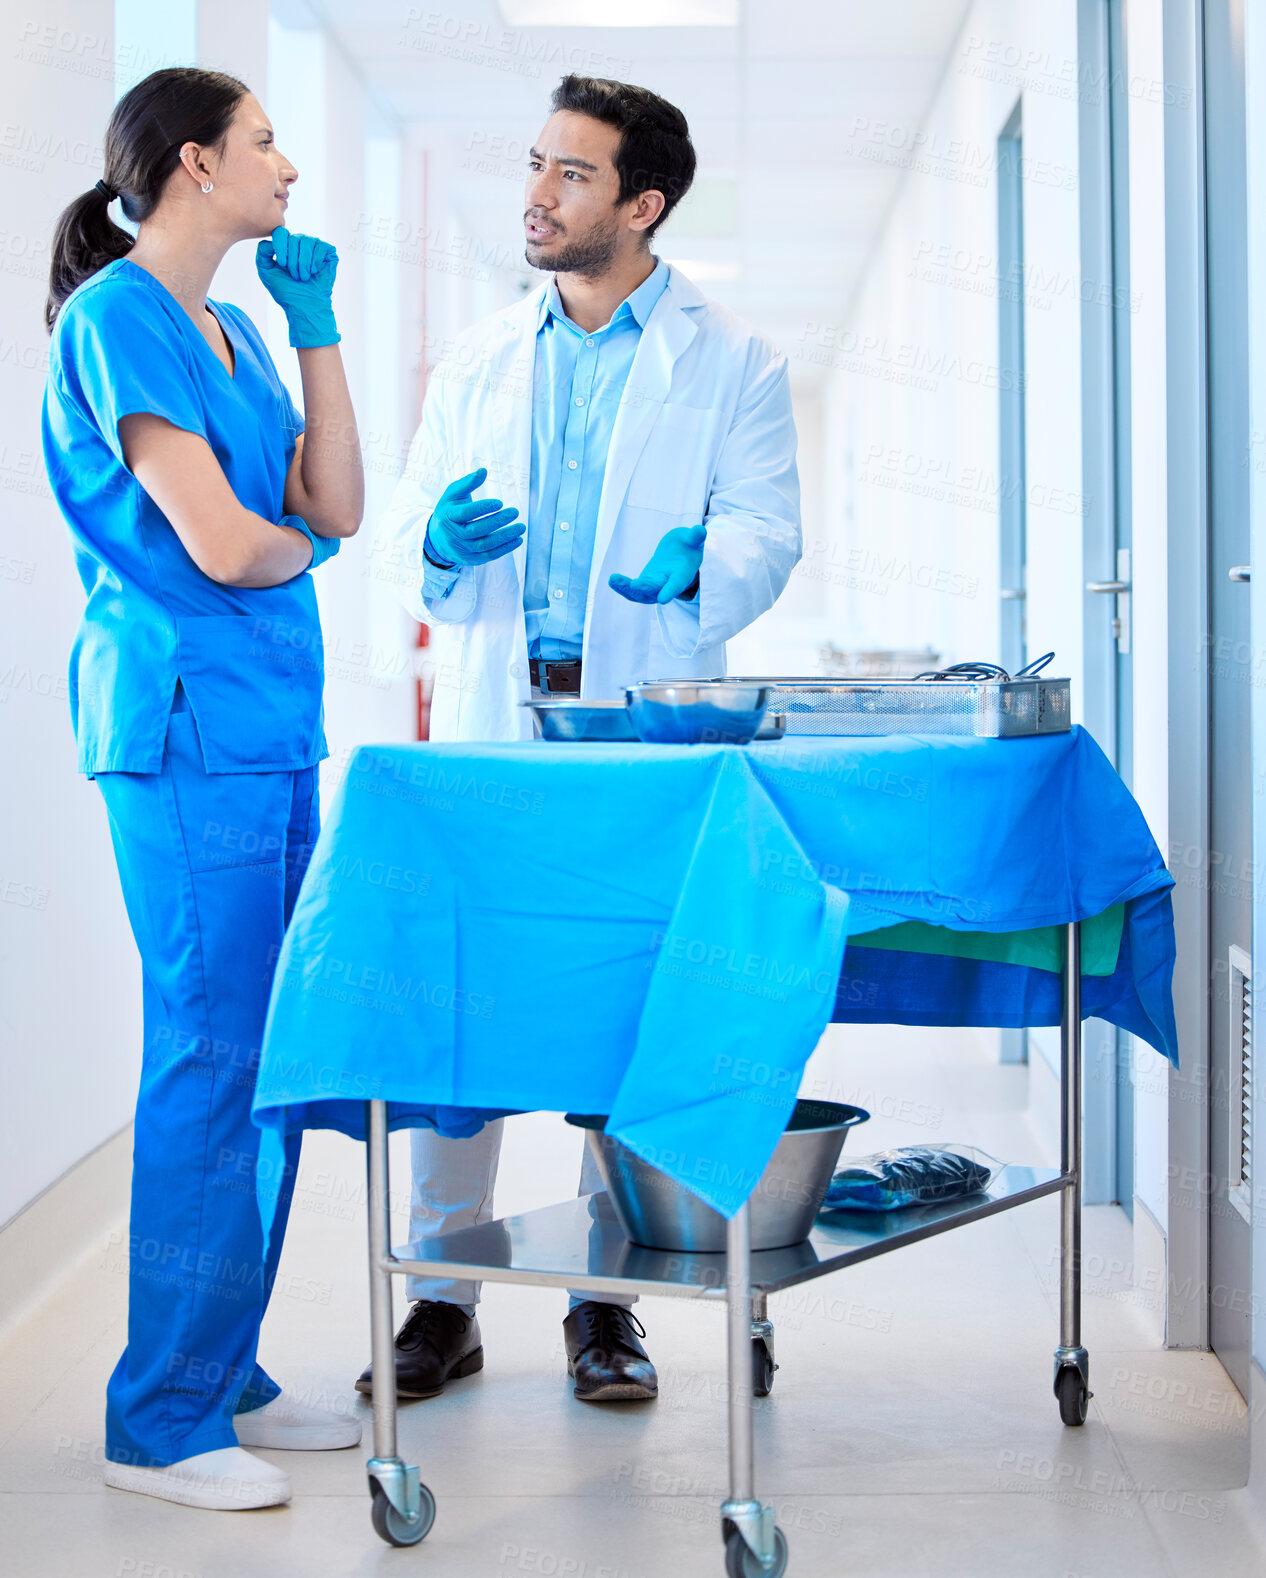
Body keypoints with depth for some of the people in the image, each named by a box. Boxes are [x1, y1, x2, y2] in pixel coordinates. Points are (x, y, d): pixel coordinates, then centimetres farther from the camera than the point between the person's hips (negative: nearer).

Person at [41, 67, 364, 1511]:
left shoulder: (230, 335, 18)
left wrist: (317, 325, 9)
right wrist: (303, 544, 5)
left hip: (270, 728, 9)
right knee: (208, 1059, -6)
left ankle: (226, 1374, 22)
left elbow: (334, 502, 11)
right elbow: (222, 545, -17)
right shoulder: (118, 319, -10)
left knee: (265, 1059, 11)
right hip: (185, 727, -9)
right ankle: (160, 1422, 3)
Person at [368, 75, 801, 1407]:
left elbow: (766, 530, 0)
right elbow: (401, 525, 13)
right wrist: (439, 542, -11)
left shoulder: (730, 362, 5)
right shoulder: (479, 361, 14)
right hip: (487, 715, 3)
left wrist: (695, 564, -23)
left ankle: (607, 1300, 14)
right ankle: (443, 1295, 10)